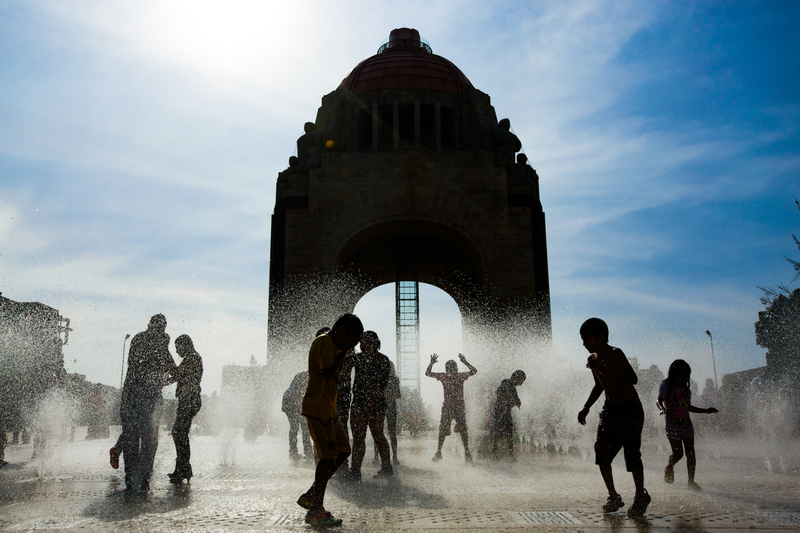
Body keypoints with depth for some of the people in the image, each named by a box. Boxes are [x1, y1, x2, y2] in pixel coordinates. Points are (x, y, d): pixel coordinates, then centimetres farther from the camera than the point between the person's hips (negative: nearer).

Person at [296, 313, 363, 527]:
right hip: (317, 407, -11)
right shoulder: (324, 343, -12)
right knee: (328, 455, -9)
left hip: (327, 408, 11)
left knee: (343, 449, 10)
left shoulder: (331, 344, 19)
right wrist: (345, 351, -16)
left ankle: (310, 496, 15)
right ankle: (316, 511, -1)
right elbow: (328, 373, -23)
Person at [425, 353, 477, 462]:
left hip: (459, 406, -1)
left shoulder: (460, 376, -2)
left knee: (462, 430, -3)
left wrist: (465, 362, -24)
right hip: (447, 407, 1)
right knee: (443, 429, -1)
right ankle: (438, 451, 9)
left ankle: (467, 452, 7)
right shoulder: (443, 376, 2)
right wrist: (431, 363, -13)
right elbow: (428, 373, 4)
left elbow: (474, 371, -12)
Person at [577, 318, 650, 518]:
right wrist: (586, 407, 12)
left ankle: (641, 496, 15)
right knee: (602, 452, -1)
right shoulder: (593, 359, 5)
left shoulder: (615, 354, -18)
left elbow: (633, 379, -30)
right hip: (610, 409, 7)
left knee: (632, 453, -7)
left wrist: (605, 368, -33)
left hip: (630, 409, -7)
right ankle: (614, 497, 12)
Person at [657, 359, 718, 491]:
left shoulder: (686, 390, 11)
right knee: (678, 453, -5)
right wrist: (663, 409, -43)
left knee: (690, 453, -2)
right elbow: (659, 400, -22)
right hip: (673, 425, -5)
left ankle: (691, 481, 8)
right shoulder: (666, 386, -7)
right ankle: (669, 467, 27)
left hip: (687, 425, 5)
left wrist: (706, 410, 24)